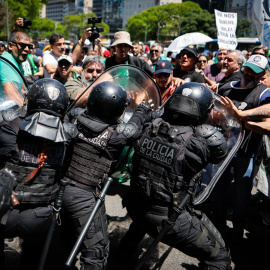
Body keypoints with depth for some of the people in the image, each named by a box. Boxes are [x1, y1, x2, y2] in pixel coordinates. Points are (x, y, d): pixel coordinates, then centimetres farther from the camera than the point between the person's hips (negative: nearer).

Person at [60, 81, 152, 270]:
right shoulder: (117, 134, -20)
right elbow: (134, 127, 1)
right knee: (97, 251, 8)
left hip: (61, 188, 7)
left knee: (69, 242, 28)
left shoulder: (76, 117, -7)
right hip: (83, 197, -7)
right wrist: (144, 109, 19)